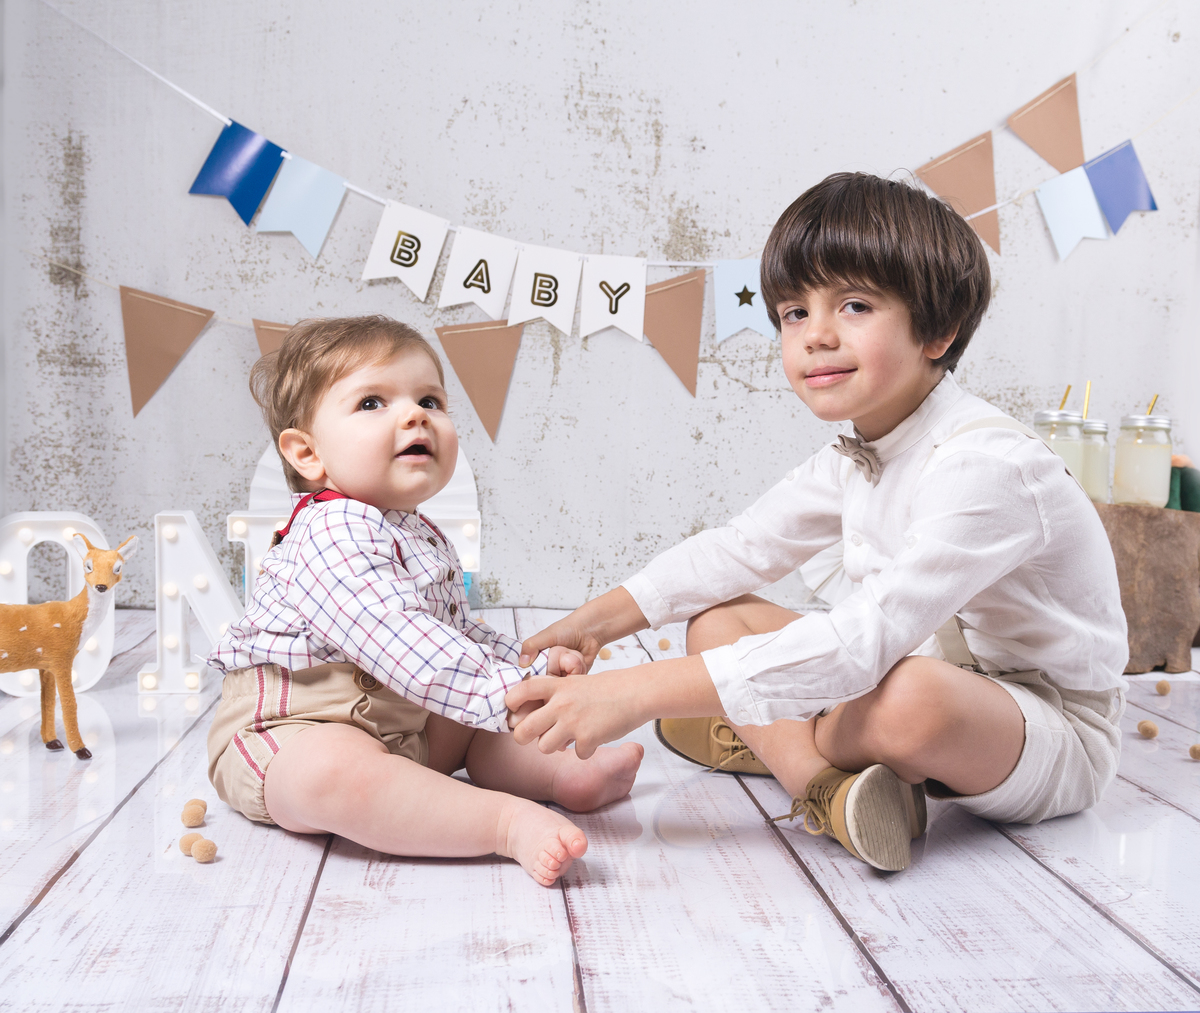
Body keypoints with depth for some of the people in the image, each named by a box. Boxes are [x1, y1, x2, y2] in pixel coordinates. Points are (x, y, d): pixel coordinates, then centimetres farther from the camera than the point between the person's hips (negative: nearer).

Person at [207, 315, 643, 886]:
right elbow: (397, 646, -35)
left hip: (402, 726, 10)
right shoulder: (334, 535, -24)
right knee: (333, 773, -39)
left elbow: (456, 630, 20)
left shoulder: (425, 541, 9)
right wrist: (508, 692, -36)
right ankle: (508, 821, -39)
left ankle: (563, 774, -7)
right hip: (290, 735, -10)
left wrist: (531, 663, 6)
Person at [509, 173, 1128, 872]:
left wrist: (643, 691, -42)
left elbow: (865, 640, -39)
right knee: (718, 622, 1)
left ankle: (766, 743, -11)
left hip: (1055, 733, -7)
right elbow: (743, 546, 7)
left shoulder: (986, 466, -29)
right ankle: (826, 786, -17)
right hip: (937, 670, 8)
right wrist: (602, 619, -3)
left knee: (913, 696, -41)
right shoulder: (855, 459, 0)